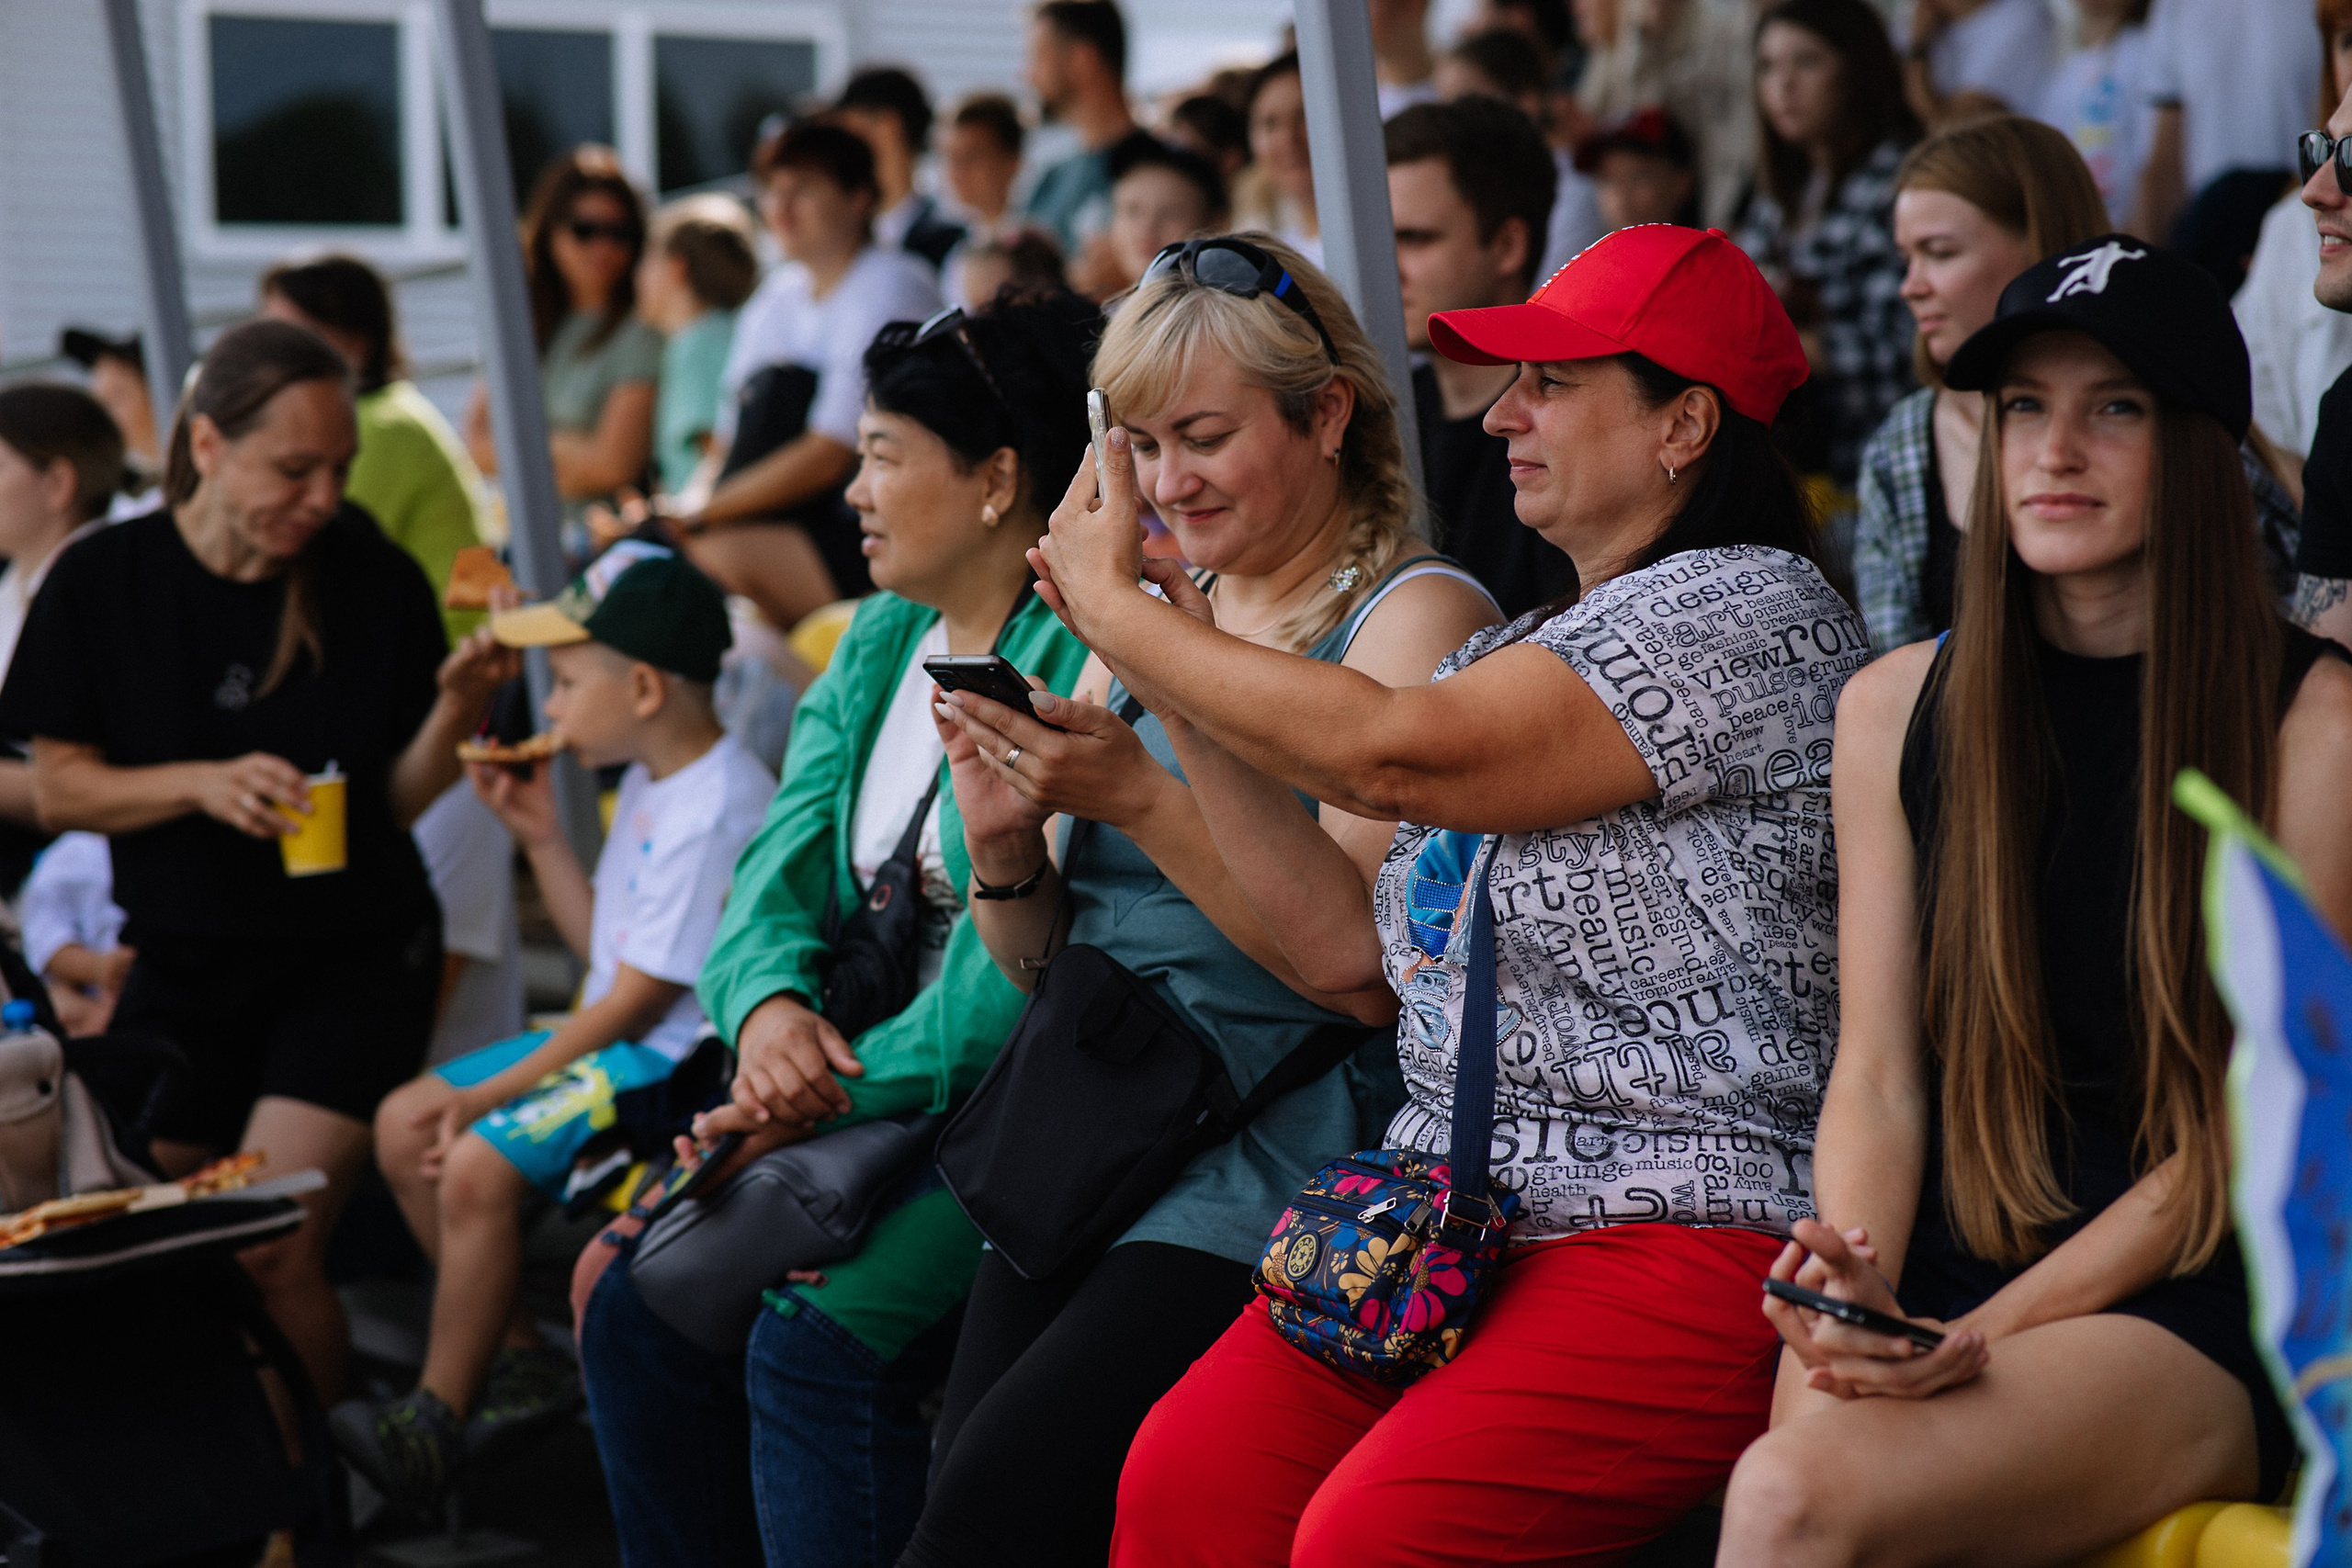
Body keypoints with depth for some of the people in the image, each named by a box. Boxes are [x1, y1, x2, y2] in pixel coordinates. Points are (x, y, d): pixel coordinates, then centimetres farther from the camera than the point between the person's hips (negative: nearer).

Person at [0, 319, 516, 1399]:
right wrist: (204, 783, -18)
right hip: (185, 965, 2)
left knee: (273, 1249, -14)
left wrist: (457, 705, -21)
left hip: (355, 958, -2)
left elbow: (399, 799, -1)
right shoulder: (101, 582, -6)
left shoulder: (374, 580, -8)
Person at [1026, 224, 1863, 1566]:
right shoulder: (1525, 649, 20)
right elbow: (1349, 940, 17)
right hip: (1452, 1222, 8)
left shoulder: (1752, 609, -9)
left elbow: (1389, 753, -18)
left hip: (1681, 1236, -8)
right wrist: (1192, 673, 12)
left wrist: (1115, 607, -6)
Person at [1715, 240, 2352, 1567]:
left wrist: (1985, 1335, -15)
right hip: (1932, 1276, 3)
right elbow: (1879, 1076, 7)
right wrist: (1854, 1286, -14)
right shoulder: (1895, 708, 9)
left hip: (2193, 1310, -3)